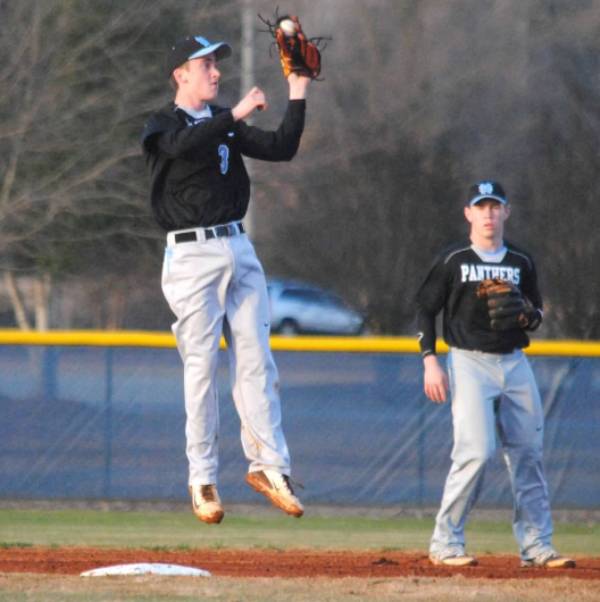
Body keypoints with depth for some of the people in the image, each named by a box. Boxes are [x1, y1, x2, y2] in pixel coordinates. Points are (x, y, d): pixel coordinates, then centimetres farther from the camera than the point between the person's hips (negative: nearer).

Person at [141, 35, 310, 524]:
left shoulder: (226, 124, 17)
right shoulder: (161, 126, -2)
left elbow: (282, 149, 7)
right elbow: (185, 145, -25)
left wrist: (298, 99, 1)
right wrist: (236, 114, -28)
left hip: (240, 250, 5)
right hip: (192, 254, -5)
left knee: (256, 361, 1)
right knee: (202, 366, -5)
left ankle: (268, 465, 4)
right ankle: (203, 480, -1)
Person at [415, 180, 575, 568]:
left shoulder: (522, 263, 11)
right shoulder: (453, 261, 1)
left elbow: (537, 311, 19)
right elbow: (425, 310, 2)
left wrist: (527, 315, -6)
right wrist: (430, 361, -8)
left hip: (515, 362, 4)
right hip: (470, 363, -4)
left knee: (528, 454, 1)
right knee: (476, 452, -16)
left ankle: (537, 545, 7)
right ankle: (446, 543, -7)